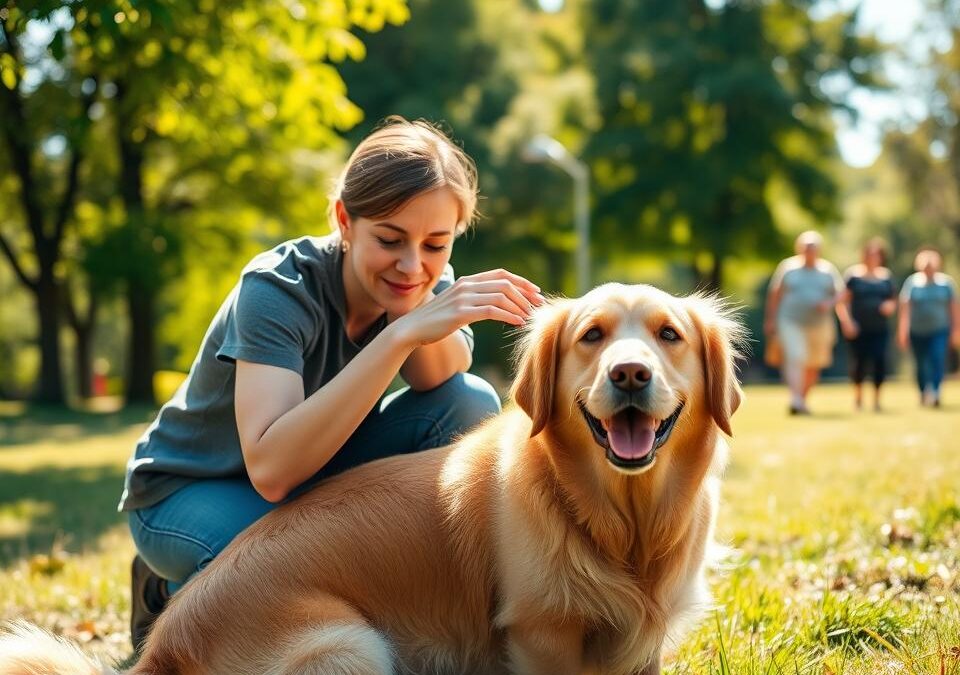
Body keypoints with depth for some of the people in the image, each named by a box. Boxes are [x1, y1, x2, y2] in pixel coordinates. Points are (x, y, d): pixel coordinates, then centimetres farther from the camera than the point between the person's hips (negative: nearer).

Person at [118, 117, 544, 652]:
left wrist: (418, 310, -46)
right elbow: (271, 470, -43)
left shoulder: (426, 281, -13)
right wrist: (402, 332, -48)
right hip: (194, 491, -5)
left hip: (319, 477, 5)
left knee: (471, 405, -18)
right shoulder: (278, 289, -30)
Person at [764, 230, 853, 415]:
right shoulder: (788, 266, 3)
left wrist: (829, 303, -14)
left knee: (814, 365, 8)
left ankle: (803, 399, 27)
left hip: (819, 325, 3)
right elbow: (775, 294, 6)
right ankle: (795, 400, -29)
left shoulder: (828, 269, 8)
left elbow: (839, 295, 8)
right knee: (794, 358, -19)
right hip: (791, 323, -3)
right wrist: (770, 320, 4)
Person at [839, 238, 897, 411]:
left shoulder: (886, 276, 9)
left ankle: (876, 398, 4)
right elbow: (843, 300, -2)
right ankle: (858, 394, 27)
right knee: (860, 362, -1)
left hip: (880, 330, 2)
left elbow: (893, 301, 17)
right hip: (858, 330, -2)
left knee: (880, 361, -11)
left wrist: (890, 306, -6)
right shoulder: (853, 274, -1)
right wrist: (847, 321, -12)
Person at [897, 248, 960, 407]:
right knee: (921, 365, 7)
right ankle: (924, 394, 23)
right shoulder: (912, 282, 0)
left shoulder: (946, 282, 2)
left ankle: (934, 391, -28)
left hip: (939, 331, -1)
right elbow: (904, 308, -2)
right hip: (918, 332, 1)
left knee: (938, 360, -20)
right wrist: (902, 332, -6)